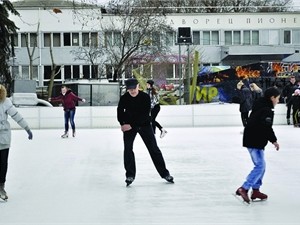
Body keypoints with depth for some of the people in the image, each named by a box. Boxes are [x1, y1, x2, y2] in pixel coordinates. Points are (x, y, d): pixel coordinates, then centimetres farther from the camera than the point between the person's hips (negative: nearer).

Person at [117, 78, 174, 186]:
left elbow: (145, 114, -20)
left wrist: (131, 125, -24)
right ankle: (130, 175, -2)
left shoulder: (145, 97, -17)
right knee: (128, 148, -11)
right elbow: (120, 112, 4)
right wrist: (123, 123, -13)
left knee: (153, 148, 1)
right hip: (129, 126, 1)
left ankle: (165, 173, 9)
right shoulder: (124, 98, -10)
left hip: (144, 125, -1)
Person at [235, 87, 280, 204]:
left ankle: (255, 190, 18)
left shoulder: (260, 106, 14)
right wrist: (274, 140, -13)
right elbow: (267, 128, -22)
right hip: (255, 142, -11)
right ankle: (244, 188, -16)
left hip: (252, 140, 11)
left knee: (260, 165, 16)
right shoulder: (266, 110, -17)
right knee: (260, 166, -11)